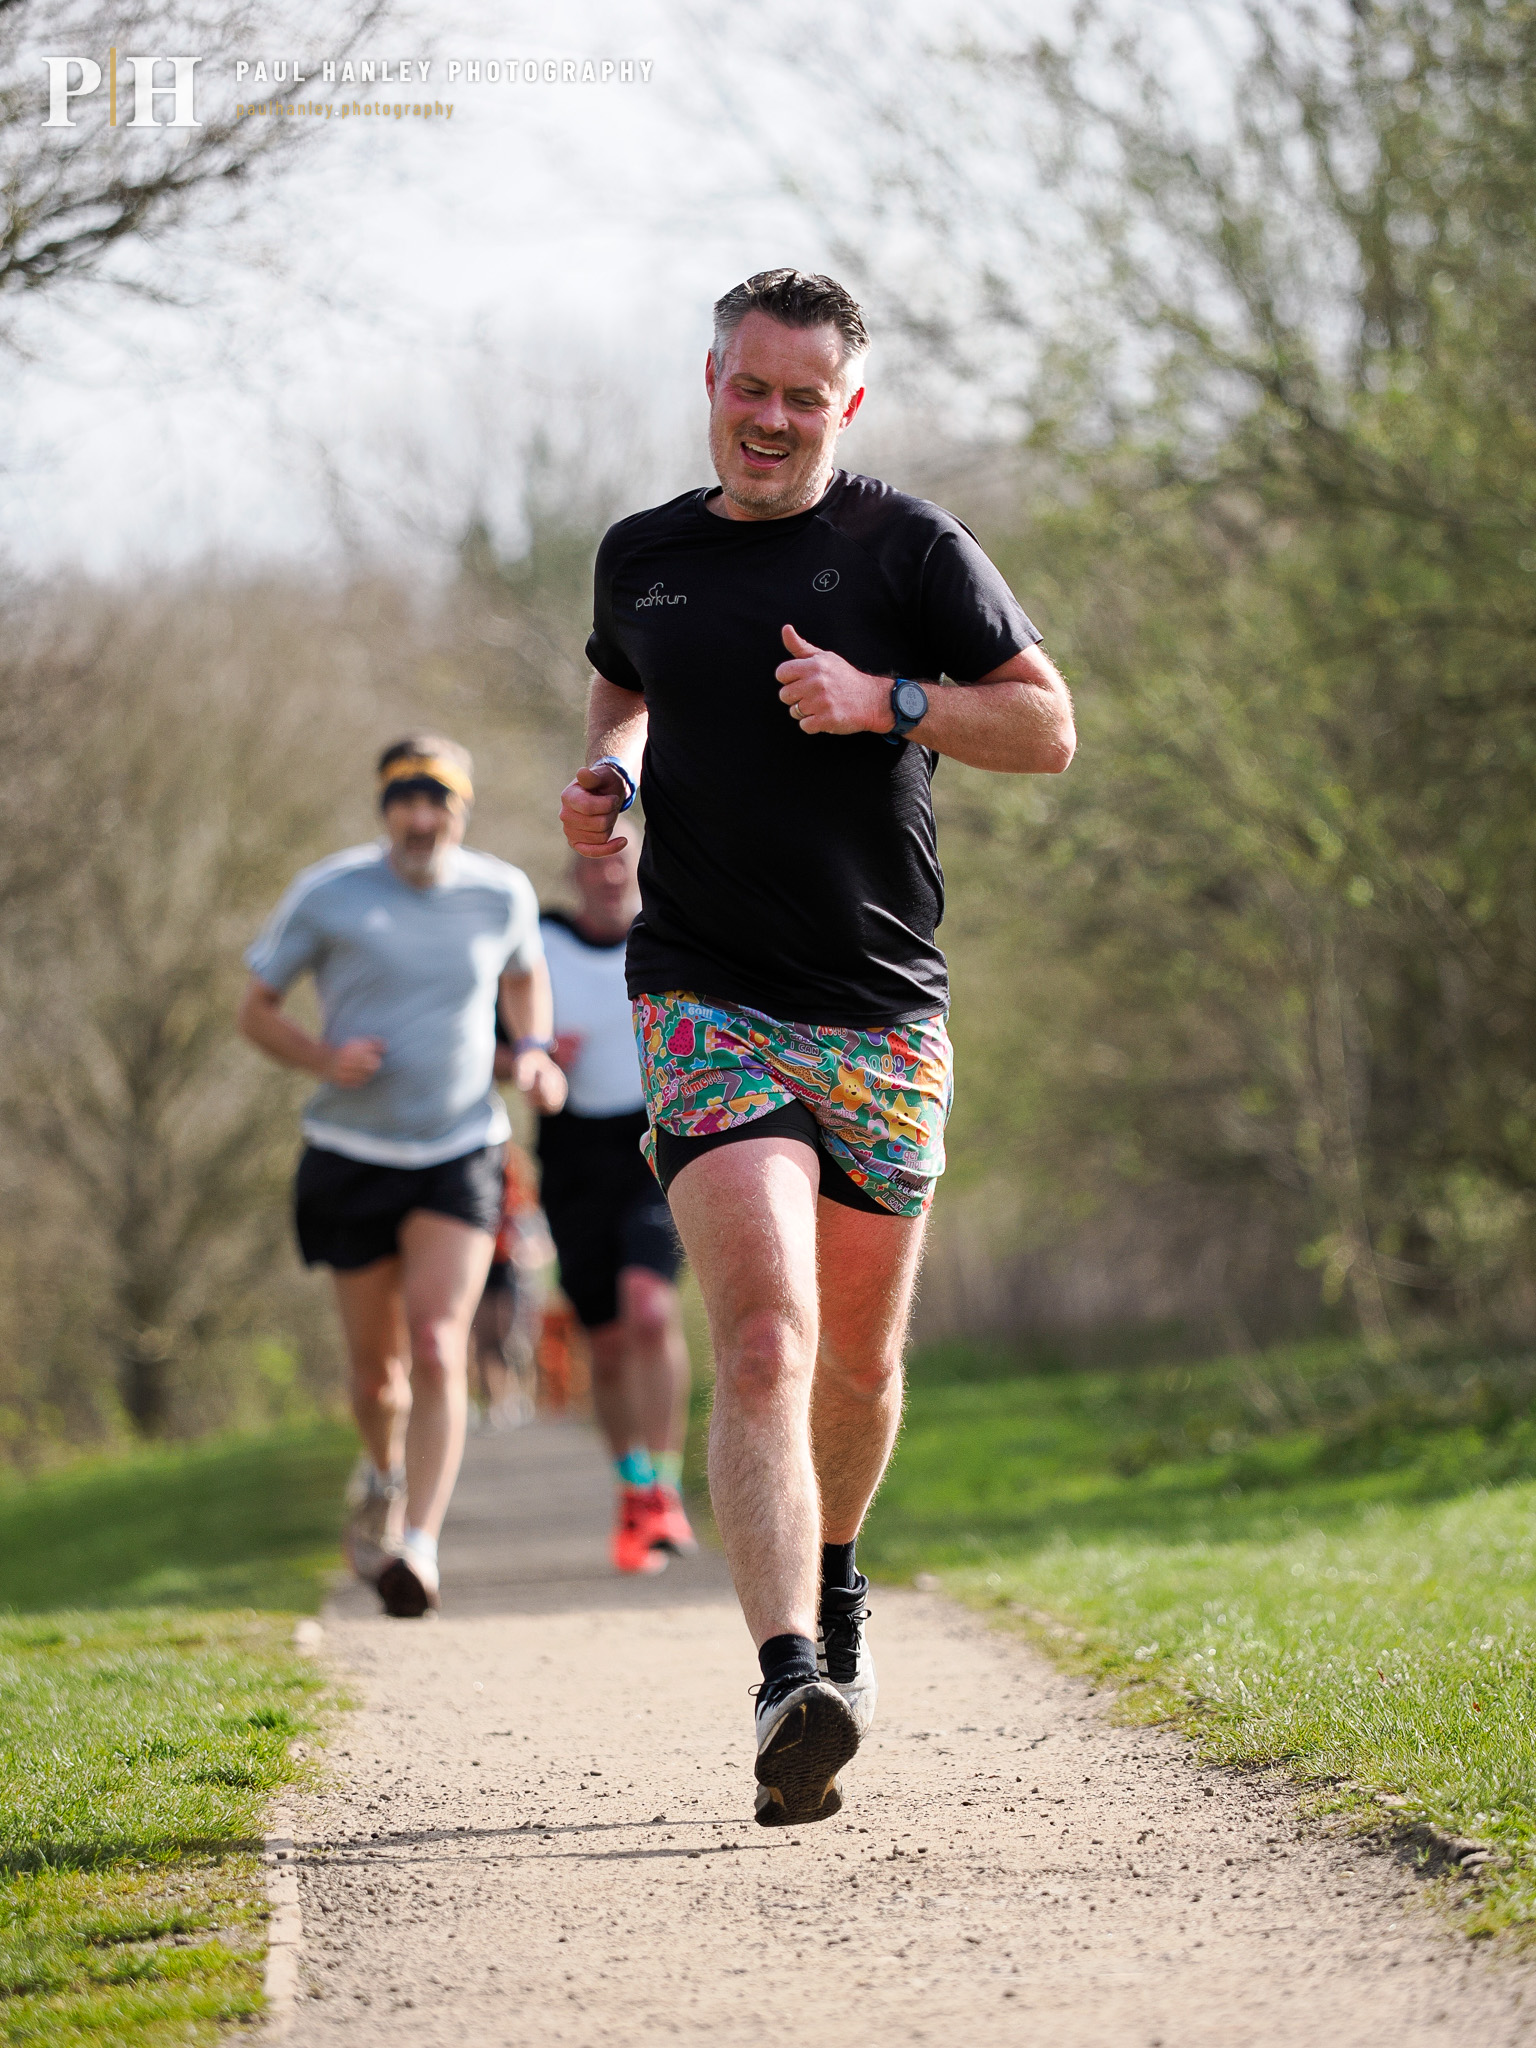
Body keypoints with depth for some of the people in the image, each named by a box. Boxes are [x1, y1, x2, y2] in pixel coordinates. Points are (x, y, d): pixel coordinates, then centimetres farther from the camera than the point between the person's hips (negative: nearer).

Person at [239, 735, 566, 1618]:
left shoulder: (503, 895, 0)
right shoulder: (326, 896, -6)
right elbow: (257, 1007, 3)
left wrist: (532, 1050, 3)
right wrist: (324, 1057, -17)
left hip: (461, 1154, 0)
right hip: (355, 1154, 0)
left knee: (437, 1347, -20)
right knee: (377, 1373, 10)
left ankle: (420, 1545, -25)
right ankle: (384, 1475, 43)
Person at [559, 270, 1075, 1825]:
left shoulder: (910, 549, 0)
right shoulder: (640, 558, 9)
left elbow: (1048, 729, 0)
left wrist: (886, 702, -14)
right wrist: (602, 778, 8)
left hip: (882, 1015, 1)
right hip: (705, 1001, 0)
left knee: (858, 1360, 13)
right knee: (762, 1342, -19)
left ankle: (832, 1573, 44)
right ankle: (791, 1690, -30)